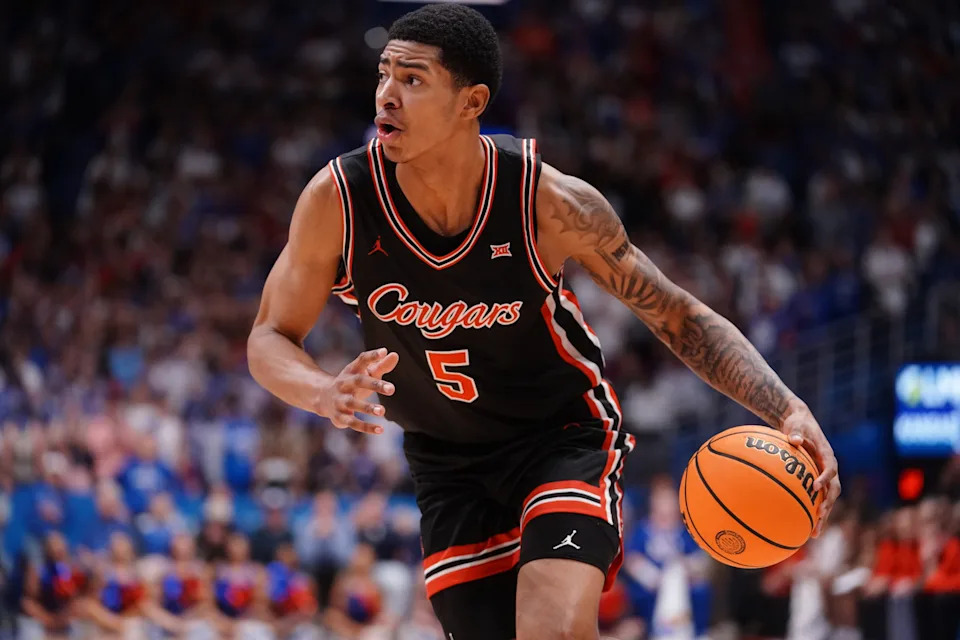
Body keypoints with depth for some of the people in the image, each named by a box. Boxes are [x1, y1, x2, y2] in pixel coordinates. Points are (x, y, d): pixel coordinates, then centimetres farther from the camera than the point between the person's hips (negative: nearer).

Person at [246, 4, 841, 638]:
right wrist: (326, 393, -32)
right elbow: (270, 340, -8)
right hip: (447, 465, 3)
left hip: (565, 436, -3)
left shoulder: (551, 203, -23)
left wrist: (787, 409, -26)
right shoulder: (337, 199, -19)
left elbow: (679, 316, -12)